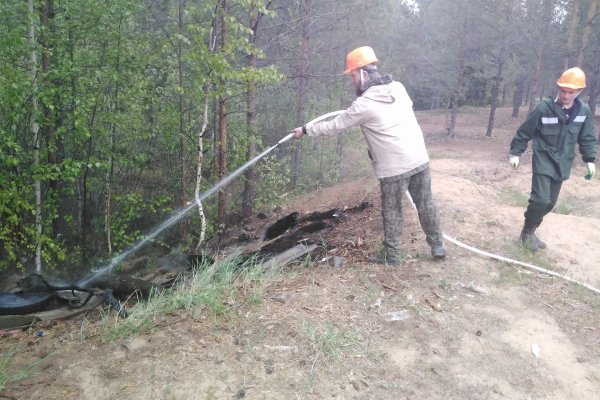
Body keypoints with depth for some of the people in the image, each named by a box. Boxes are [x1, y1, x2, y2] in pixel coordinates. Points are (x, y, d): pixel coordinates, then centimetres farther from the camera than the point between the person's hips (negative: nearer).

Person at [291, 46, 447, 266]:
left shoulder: (364, 104, -15)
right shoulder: (398, 87, 4)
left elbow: (334, 126, -6)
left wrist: (306, 130, 6)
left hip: (394, 166, -6)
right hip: (419, 158, 6)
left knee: (392, 212, 8)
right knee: (426, 204, 17)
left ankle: (392, 255, 19)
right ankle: (437, 246, 28)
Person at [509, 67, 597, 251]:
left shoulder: (584, 111, -2)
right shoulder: (544, 108, -15)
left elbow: (587, 138, 10)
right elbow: (524, 132, -6)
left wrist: (590, 159, 4)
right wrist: (515, 152, -5)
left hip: (562, 164, 5)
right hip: (543, 162, -5)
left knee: (550, 202, 10)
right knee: (541, 199, -15)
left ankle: (531, 230, 26)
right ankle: (527, 231, 5)